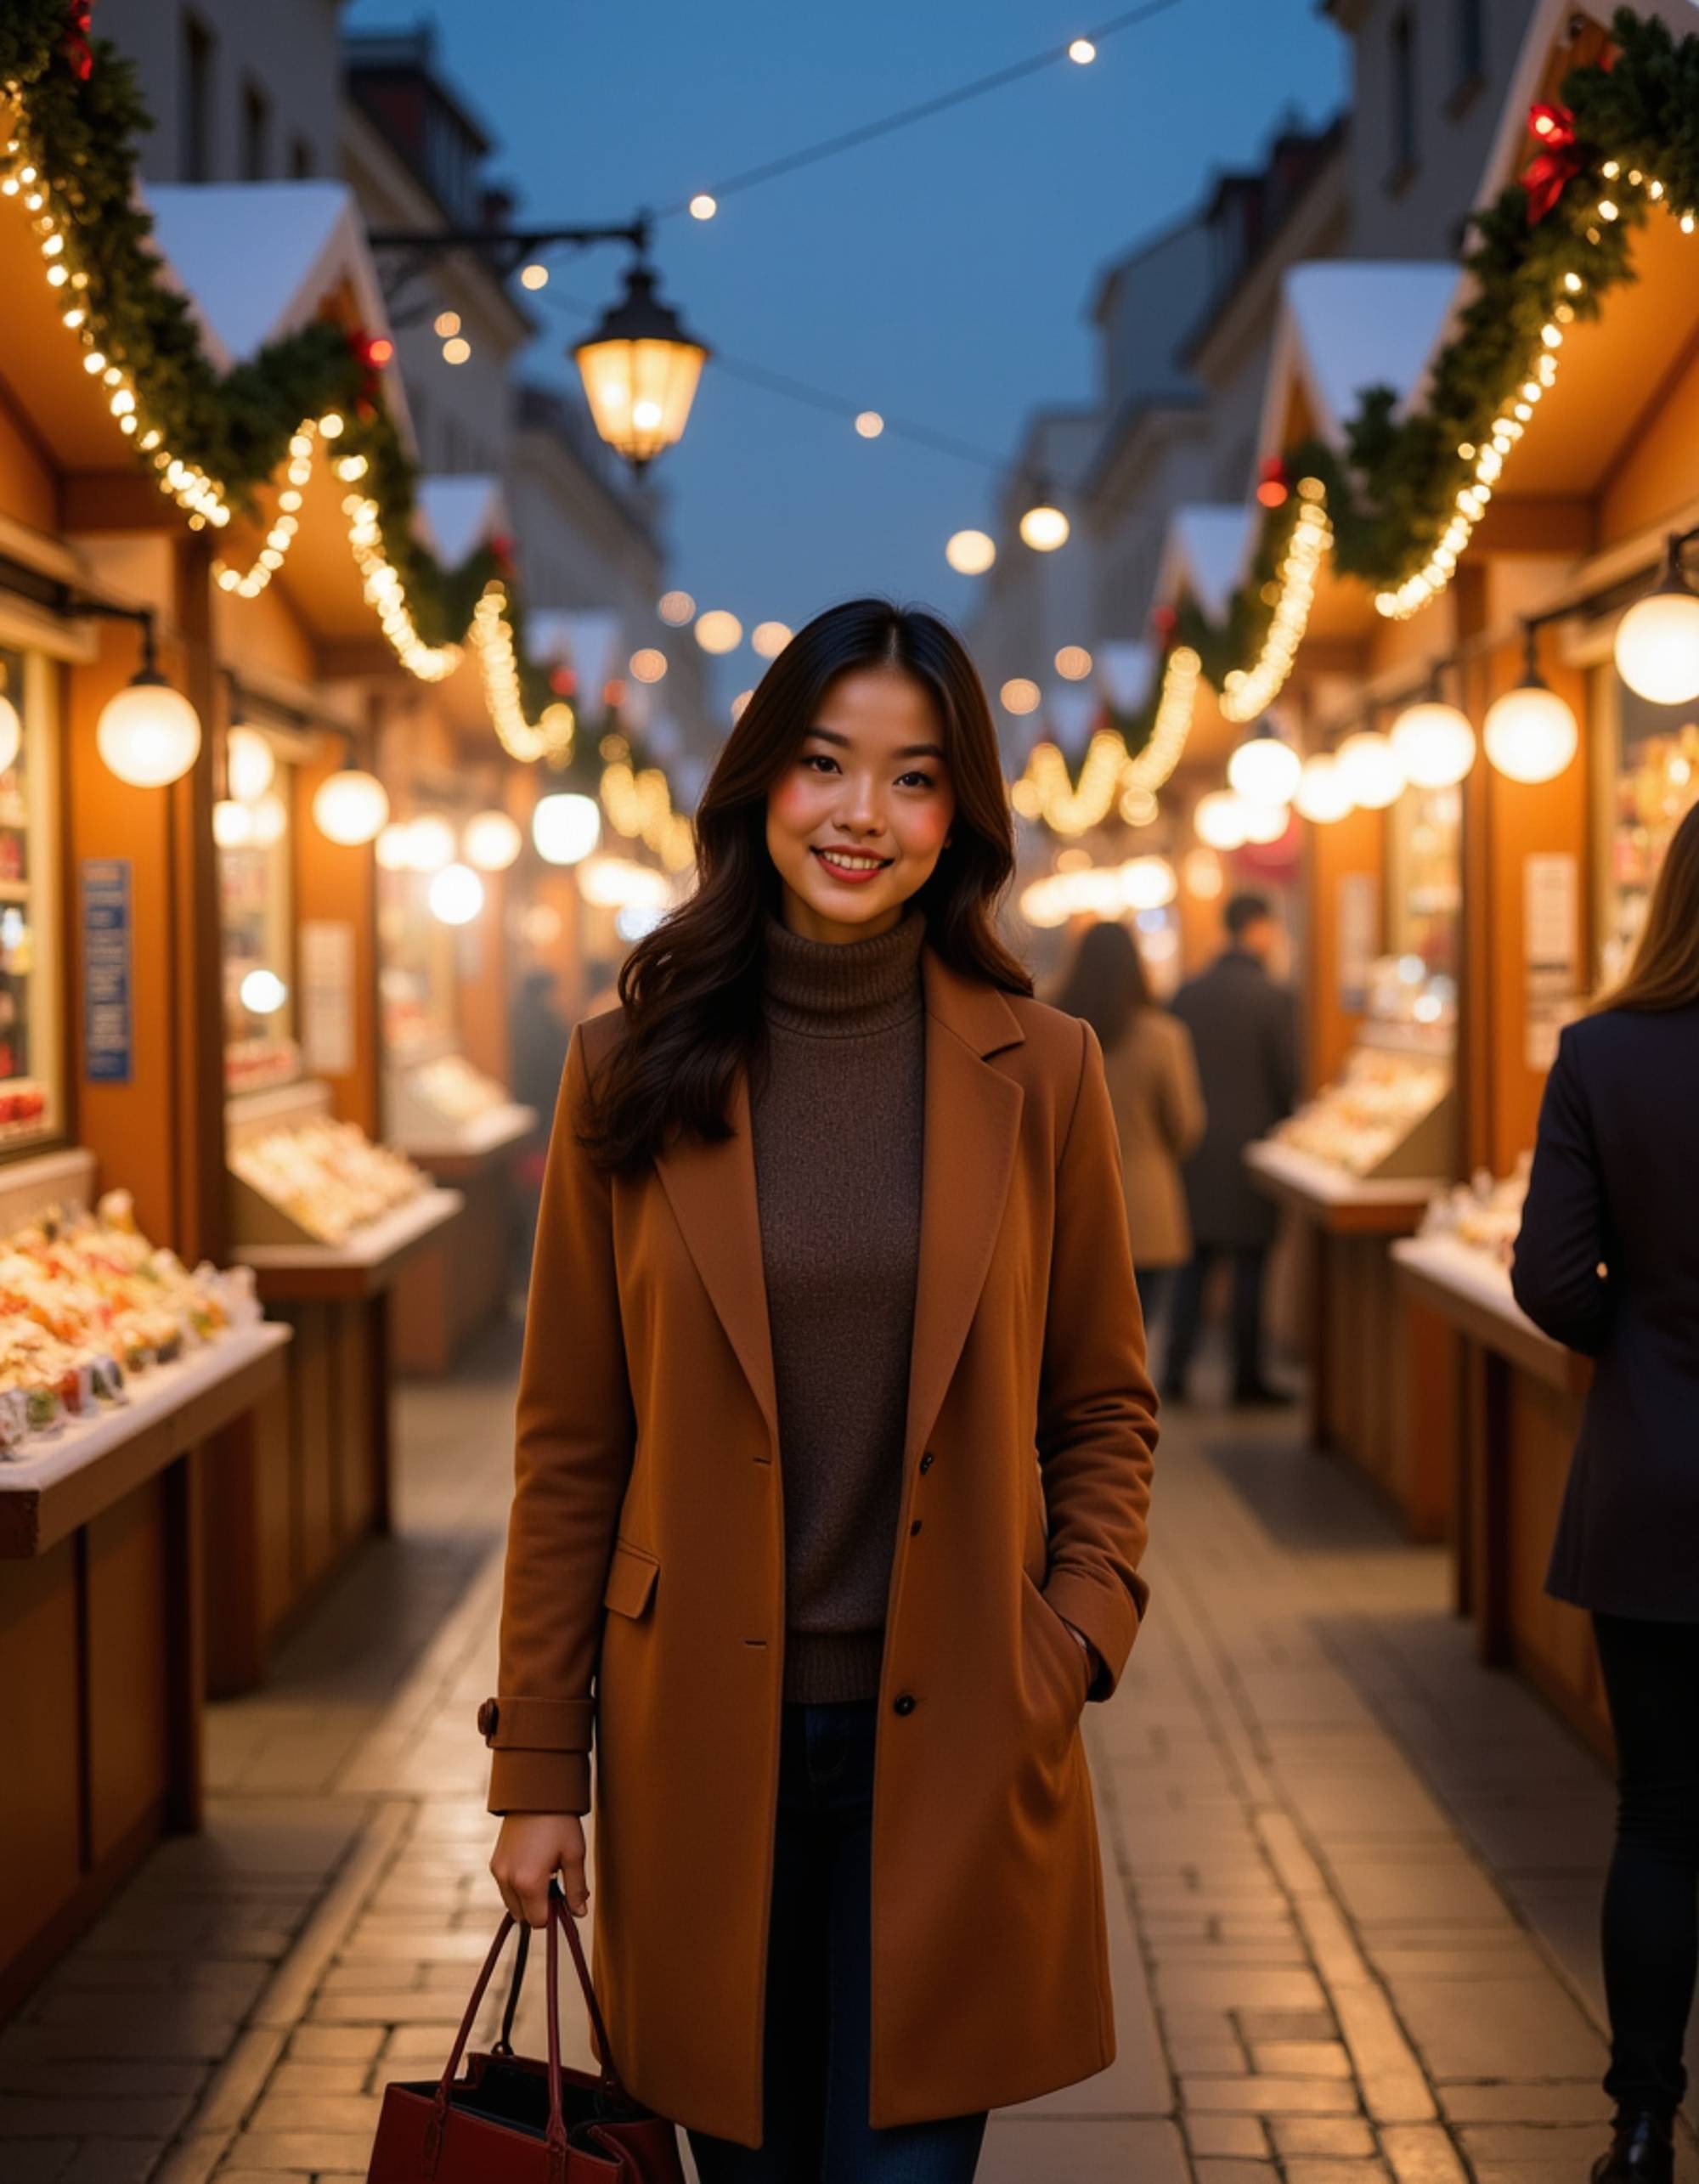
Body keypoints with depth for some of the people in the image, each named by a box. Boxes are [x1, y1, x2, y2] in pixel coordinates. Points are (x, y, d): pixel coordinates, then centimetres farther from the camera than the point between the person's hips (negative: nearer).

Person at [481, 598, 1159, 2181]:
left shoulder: (1039, 1070, -1)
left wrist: (1081, 1628, -7)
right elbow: (570, 1443, 1)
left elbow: (1103, 1404, 9)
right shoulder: (635, 1069, -1)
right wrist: (538, 1766, 0)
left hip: (947, 1747, 0)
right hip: (705, 1741, 1)